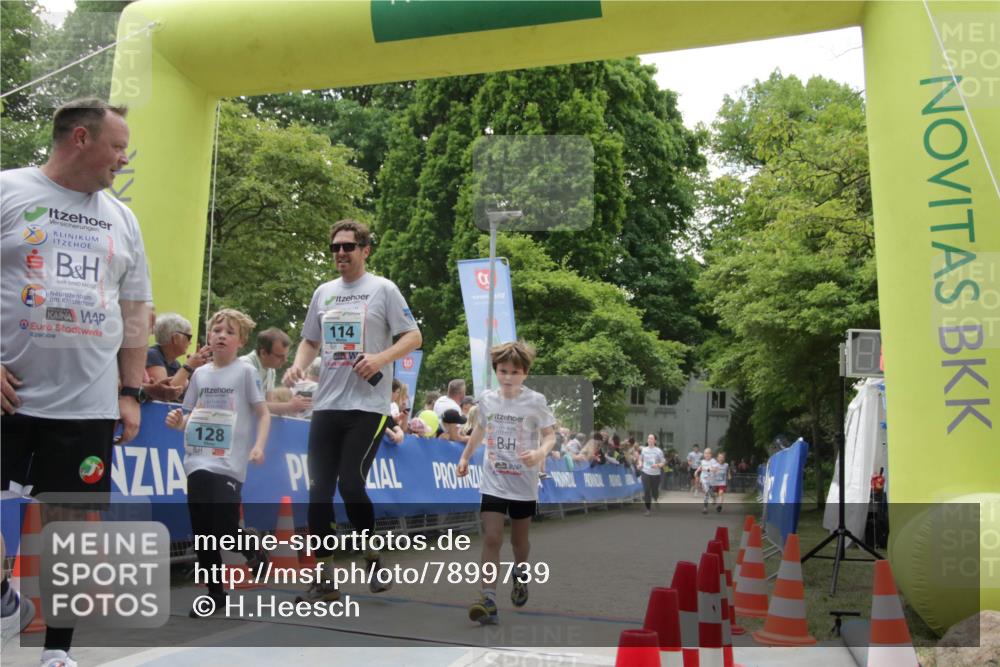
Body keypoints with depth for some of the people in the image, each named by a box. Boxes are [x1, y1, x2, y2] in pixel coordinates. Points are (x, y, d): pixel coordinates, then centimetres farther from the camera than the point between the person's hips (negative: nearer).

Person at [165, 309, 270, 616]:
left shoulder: (245, 372, 0)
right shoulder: (200, 374, 13)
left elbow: (263, 413, -1)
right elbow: (190, 417, 18)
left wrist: (259, 446, -15)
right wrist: (177, 421, -4)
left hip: (228, 464, -5)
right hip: (197, 462, 5)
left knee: (224, 528, -14)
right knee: (202, 533, 7)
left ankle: (253, 550, 19)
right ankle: (215, 595, 20)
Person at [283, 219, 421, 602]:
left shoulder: (383, 289, 0)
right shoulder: (323, 293, 15)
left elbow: (413, 337, -3)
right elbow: (310, 341, 21)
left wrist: (381, 358, -19)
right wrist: (298, 365, 1)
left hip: (368, 406, -5)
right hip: (326, 405, 5)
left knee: (351, 484, -11)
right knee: (320, 491, 3)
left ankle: (373, 557, 15)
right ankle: (324, 578, 12)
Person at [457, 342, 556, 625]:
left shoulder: (535, 401, -10)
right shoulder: (487, 399, 1)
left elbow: (550, 434, -7)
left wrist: (540, 453, -27)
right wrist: (465, 456, 24)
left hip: (524, 484, -1)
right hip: (493, 482, 1)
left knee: (519, 539, 13)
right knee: (491, 538, -11)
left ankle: (521, 574, 44)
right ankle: (488, 601, -13)